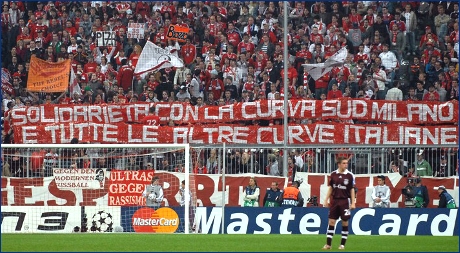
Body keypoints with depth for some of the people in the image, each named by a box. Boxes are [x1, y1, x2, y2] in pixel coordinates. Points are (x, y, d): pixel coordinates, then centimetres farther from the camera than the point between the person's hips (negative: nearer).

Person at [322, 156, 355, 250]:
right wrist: (326, 200, 8)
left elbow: (352, 189, -1)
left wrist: (353, 203, -5)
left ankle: (342, 244, 11)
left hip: (345, 201, -2)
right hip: (335, 200, 2)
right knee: (331, 221, 0)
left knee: (345, 222, 2)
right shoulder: (333, 174, 3)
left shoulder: (350, 175, -4)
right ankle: (328, 244, 3)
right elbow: (331, 188, 11)